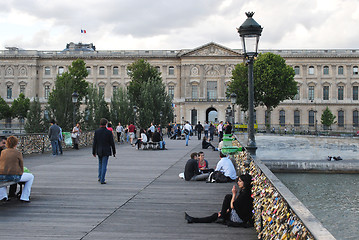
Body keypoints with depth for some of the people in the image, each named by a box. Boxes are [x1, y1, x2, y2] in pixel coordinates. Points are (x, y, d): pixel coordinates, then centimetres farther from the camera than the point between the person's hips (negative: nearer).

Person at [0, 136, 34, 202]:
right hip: (14, 176, -4)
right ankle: (24, 197, 16)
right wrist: (20, 174, 20)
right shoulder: (18, 153, -1)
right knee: (31, 177, 22)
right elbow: (21, 167, 2)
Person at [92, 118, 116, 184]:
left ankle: (100, 177, 24)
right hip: (106, 151, -3)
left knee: (100, 164, 22)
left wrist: (94, 152, 3)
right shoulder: (109, 132, -11)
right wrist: (114, 152, 5)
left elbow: (94, 142, -5)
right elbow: (112, 143, -7)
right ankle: (102, 180, 1)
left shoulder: (96, 131, -6)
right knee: (104, 165, 2)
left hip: (99, 151, 3)